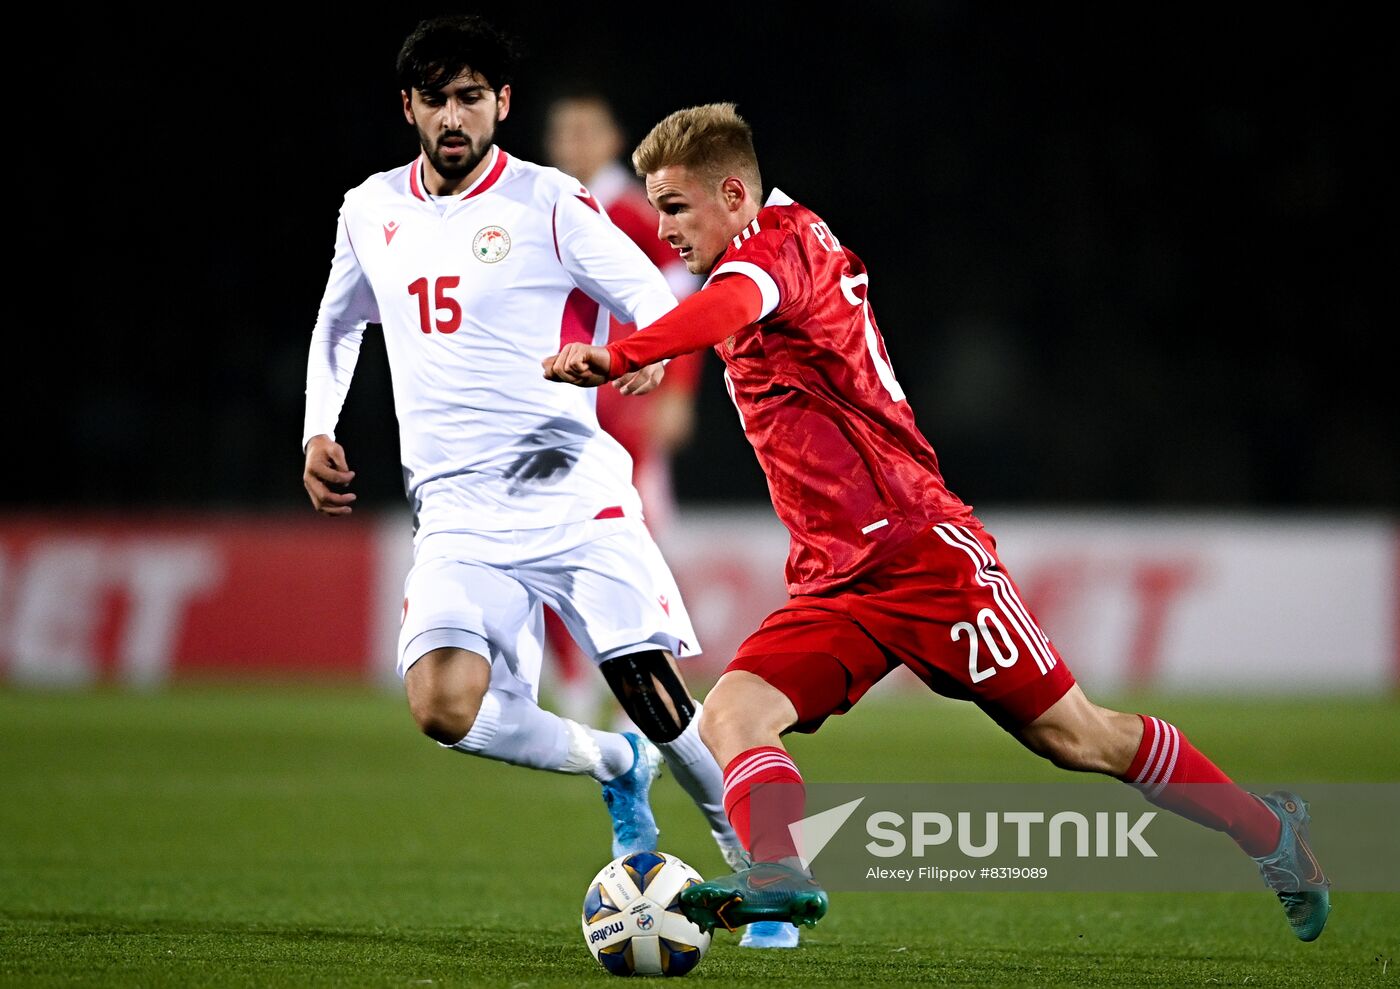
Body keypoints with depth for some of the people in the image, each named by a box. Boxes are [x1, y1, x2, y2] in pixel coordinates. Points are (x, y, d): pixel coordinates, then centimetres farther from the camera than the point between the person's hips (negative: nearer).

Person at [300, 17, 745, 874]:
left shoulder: (548, 203, -2)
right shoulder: (372, 211, 12)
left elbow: (658, 304, -7)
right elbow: (339, 322, 31)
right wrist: (319, 430, 17)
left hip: (571, 489, -3)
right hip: (456, 512, 3)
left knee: (656, 699, -14)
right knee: (444, 708, -19)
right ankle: (613, 768, 9)